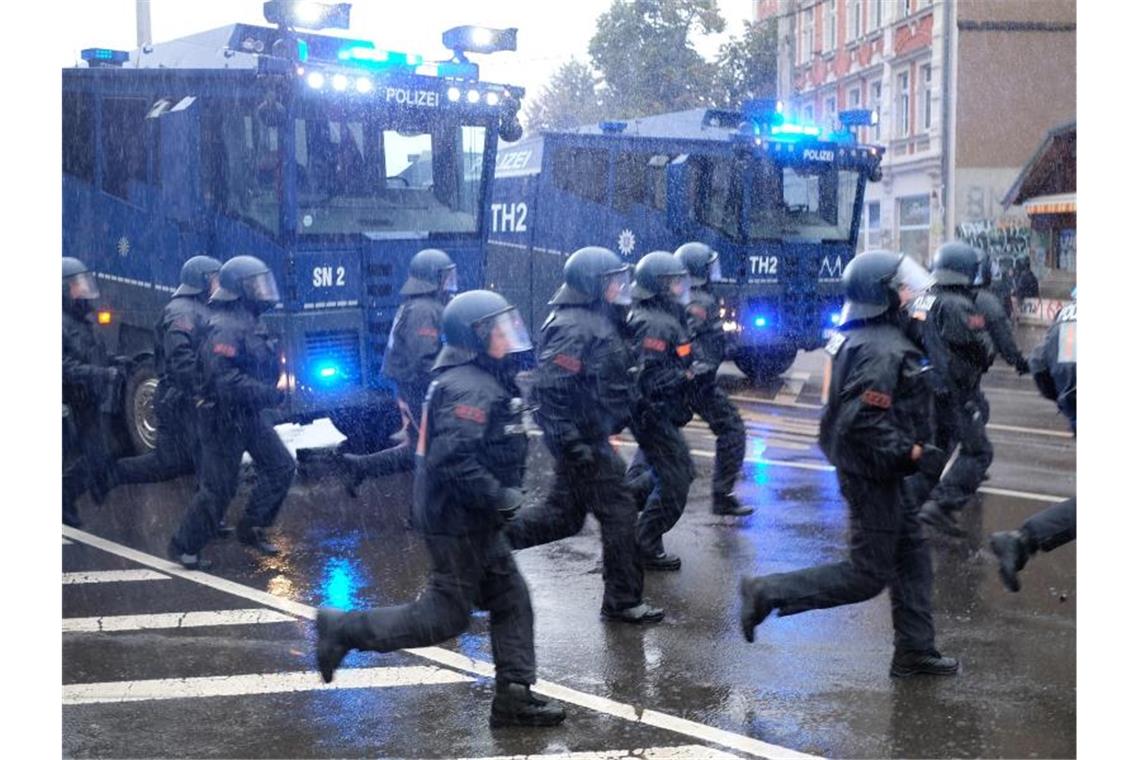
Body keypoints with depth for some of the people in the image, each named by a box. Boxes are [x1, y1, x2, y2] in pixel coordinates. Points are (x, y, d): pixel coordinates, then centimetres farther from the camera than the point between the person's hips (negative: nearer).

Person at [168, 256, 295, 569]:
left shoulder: (252, 322, 9)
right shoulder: (225, 328, -22)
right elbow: (227, 380, -29)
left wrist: (280, 377, 4)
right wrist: (272, 394, -27)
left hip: (249, 415, 9)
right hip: (224, 418, -9)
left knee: (281, 467, 10)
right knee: (218, 487, -1)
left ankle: (251, 528, 22)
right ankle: (183, 546, 14)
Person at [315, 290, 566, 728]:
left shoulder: (482, 381, 11)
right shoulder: (471, 390, -21)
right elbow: (453, 461, -31)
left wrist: (501, 496, 13)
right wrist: (502, 497, -23)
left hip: (473, 520, 10)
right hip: (458, 522, -10)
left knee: (511, 599, 12)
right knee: (446, 617, 0)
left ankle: (514, 697, 17)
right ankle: (345, 629, 8)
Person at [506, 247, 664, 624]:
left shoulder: (597, 321, 13)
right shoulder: (574, 328, -20)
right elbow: (551, 388, -26)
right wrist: (573, 444, -27)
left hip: (589, 437, 10)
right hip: (583, 439, -10)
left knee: (563, 516, 16)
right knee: (619, 512, -2)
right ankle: (623, 601, 8)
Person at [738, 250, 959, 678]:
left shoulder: (855, 338, 8)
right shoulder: (884, 351, -24)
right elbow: (864, 421, -30)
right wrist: (914, 452, -25)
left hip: (879, 471, 10)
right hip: (872, 475, -10)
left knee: (912, 556, 15)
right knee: (867, 575, -1)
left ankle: (915, 651, 22)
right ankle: (767, 593, 1)